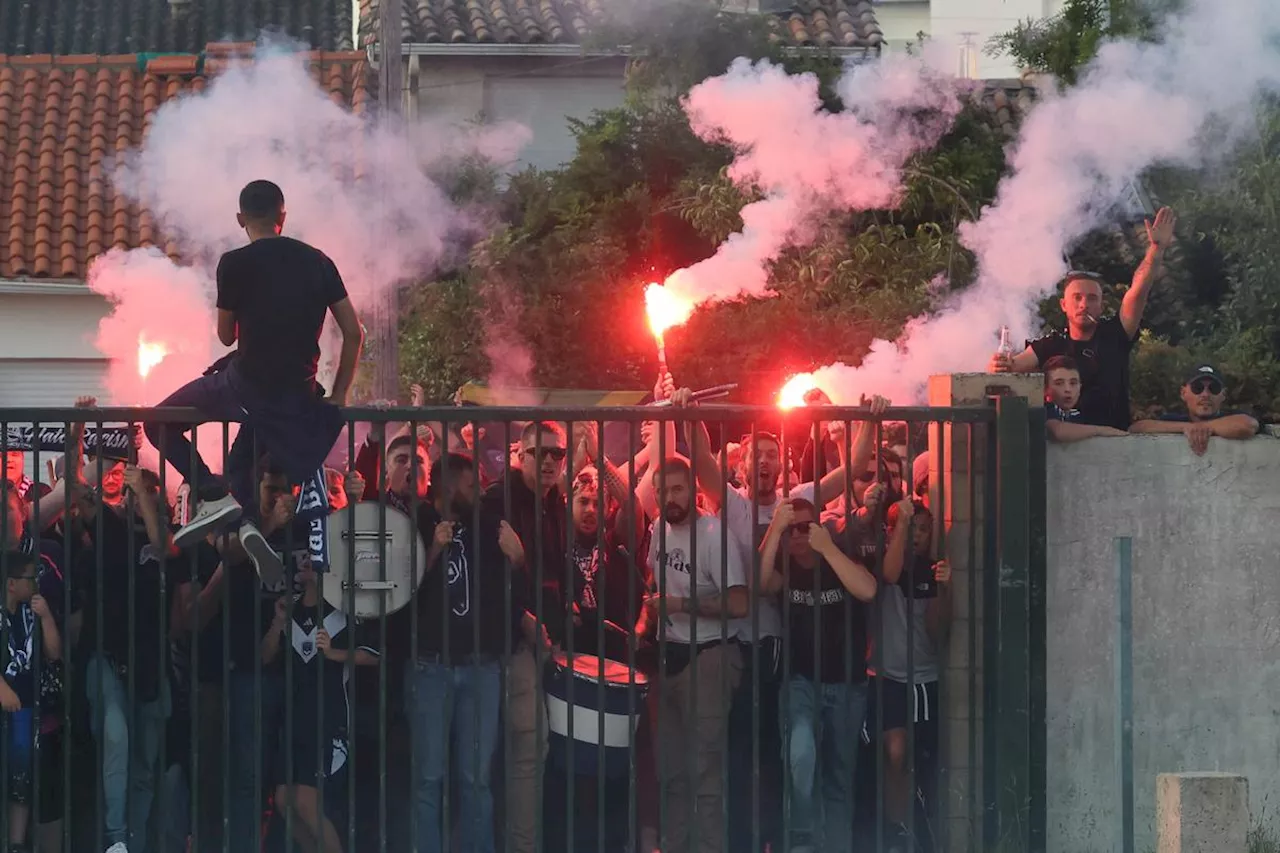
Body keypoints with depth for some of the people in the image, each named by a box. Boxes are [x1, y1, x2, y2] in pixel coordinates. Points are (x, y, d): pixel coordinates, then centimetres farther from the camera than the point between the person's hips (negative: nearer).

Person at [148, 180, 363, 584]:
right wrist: (337, 397, 12)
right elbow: (353, 333, 6)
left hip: (247, 384, -5)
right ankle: (247, 524, -9)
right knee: (241, 467, 25)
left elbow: (227, 336, 3)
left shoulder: (235, 264, -8)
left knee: (160, 424, 15)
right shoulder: (317, 262, 6)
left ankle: (212, 494, -7)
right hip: (298, 396, 5)